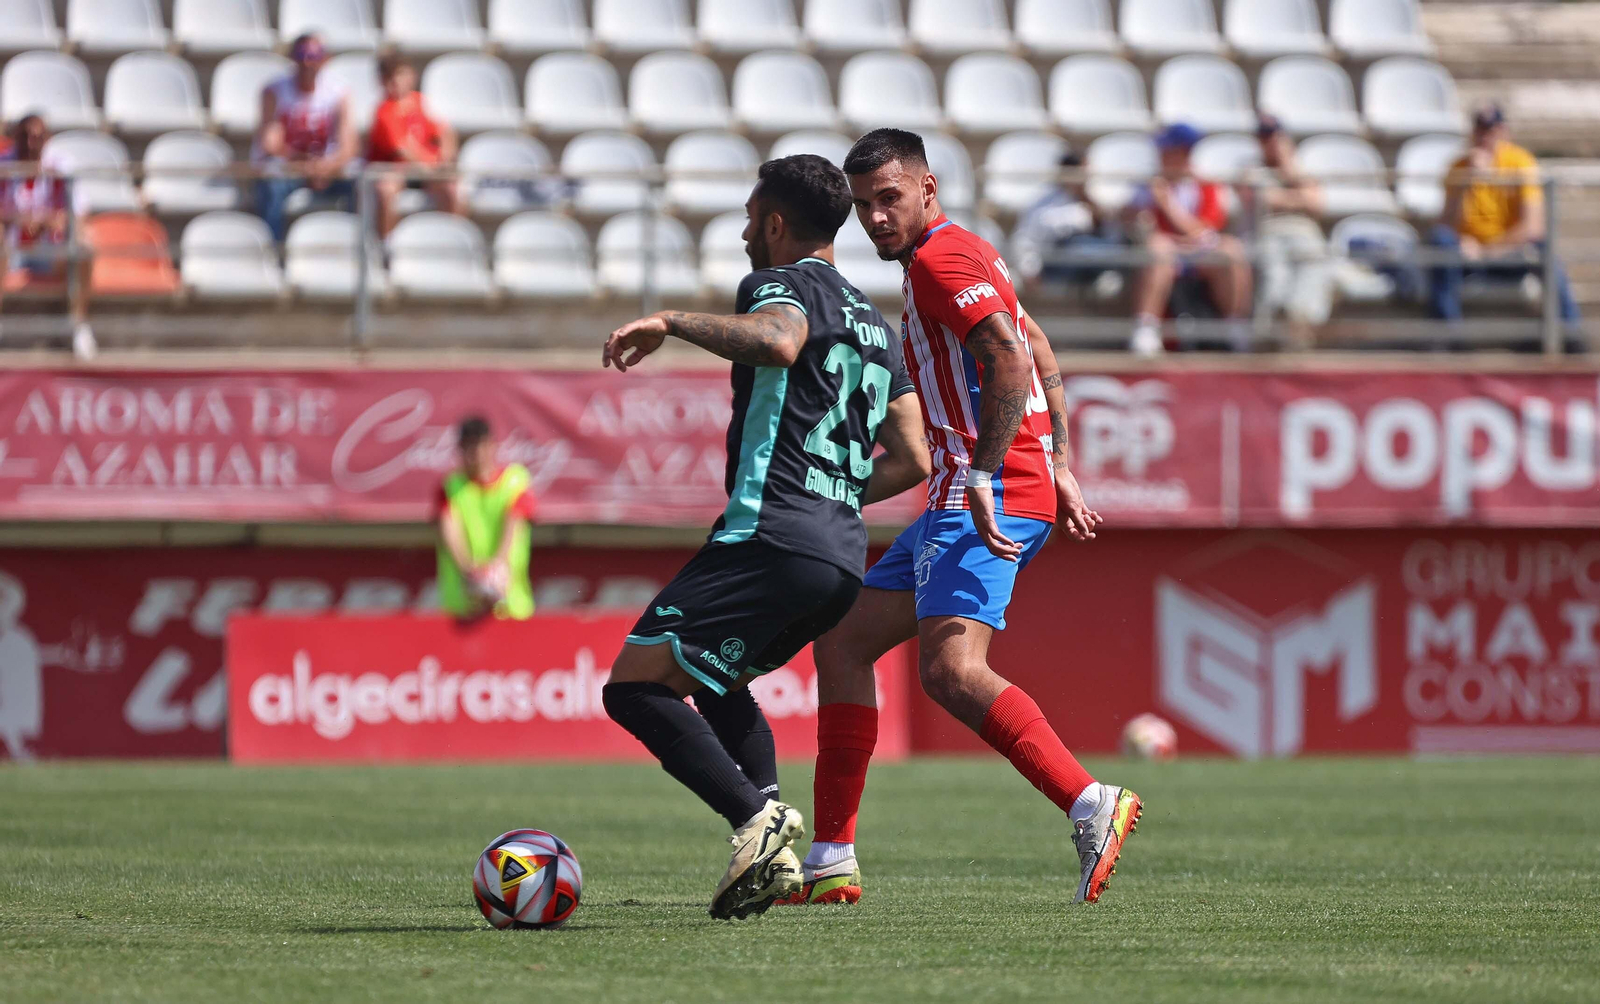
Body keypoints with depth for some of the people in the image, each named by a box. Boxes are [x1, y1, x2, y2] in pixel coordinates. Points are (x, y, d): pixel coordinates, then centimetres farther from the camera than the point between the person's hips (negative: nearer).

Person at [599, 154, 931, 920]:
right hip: (844, 555, 9)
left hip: (769, 540, -9)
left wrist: (673, 323, -18)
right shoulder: (874, 324, 25)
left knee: (634, 686, -9)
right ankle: (773, 852, 10)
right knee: (711, 678, 28)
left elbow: (777, 340, -28)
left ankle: (755, 818, -23)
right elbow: (911, 460, 22)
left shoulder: (784, 284, -1)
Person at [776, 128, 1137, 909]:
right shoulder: (964, 254, 22)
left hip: (992, 493, -11)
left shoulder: (941, 260, -9)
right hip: (966, 498, 11)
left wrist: (982, 476, -26)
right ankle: (830, 863, 13)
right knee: (841, 639, 13)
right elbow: (1043, 361, 27)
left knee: (951, 670, -27)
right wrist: (1060, 470, 24)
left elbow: (1013, 364, -22)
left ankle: (1089, 804, -35)